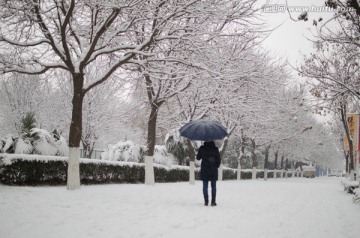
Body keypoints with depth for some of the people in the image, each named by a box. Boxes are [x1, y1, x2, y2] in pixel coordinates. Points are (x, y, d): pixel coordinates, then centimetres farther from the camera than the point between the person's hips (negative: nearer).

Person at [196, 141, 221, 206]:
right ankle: (213, 201, 4)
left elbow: (198, 158, 6)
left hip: (204, 170, 0)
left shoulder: (202, 148, -5)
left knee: (205, 186, 6)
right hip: (213, 171, 0)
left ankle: (206, 201, 2)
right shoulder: (215, 149, -5)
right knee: (213, 186, 7)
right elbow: (219, 159, -2)